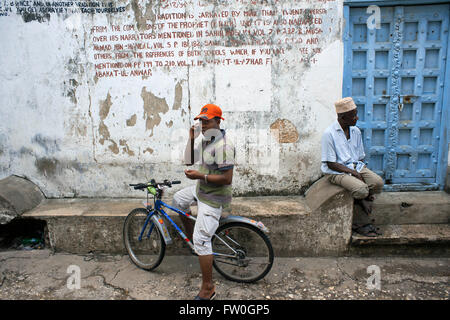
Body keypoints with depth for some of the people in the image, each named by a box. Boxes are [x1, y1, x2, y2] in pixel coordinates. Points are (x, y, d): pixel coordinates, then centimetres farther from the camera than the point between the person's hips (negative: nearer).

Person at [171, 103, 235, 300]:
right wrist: (191, 139, 1)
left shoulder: (223, 145, -25)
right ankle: (190, 233, 43)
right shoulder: (206, 140, 7)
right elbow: (189, 161, 11)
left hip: (212, 198, -10)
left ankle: (208, 289, 6)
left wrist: (200, 176, -27)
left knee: (201, 240, -8)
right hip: (201, 189, 10)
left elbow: (227, 179, -28)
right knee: (178, 200, 29)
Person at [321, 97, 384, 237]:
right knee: (361, 190, -29)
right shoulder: (329, 134, -13)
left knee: (378, 182, -19)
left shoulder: (356, 131, 8)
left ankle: (361, 221, -4)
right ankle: (359, 223, -1)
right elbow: (331, 164, -14)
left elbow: (360, 157, 13)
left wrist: (360, 172, -5)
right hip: (337, 172, -6)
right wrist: (353, 172, -18)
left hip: (356, 167, 7)